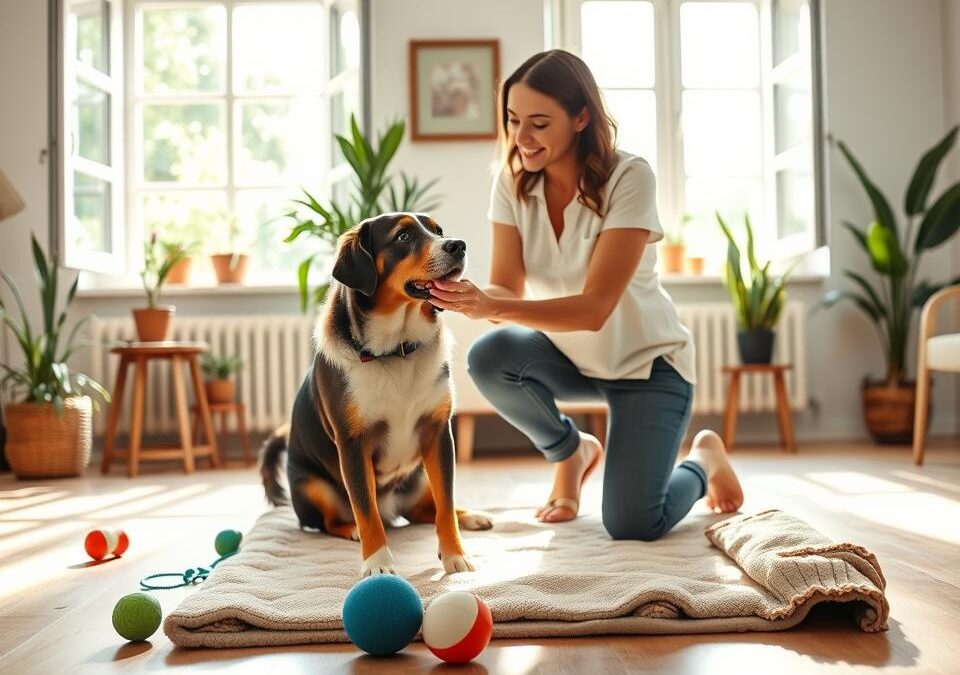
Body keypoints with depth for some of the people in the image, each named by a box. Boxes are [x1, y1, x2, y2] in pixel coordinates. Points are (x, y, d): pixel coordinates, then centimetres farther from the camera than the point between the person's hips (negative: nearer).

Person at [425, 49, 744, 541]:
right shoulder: (511, 183, -10)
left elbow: (594, 307, -31)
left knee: (631, 527, -15)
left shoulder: (628, 178, -24)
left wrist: (492, 307, -44)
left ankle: (703, 460, 21)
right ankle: (571, 451, 3)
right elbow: (506, 288, -15)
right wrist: (471, 299, -39)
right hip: (568, 354, 4)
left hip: (646, 360, -4)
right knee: (489, 357, -29)